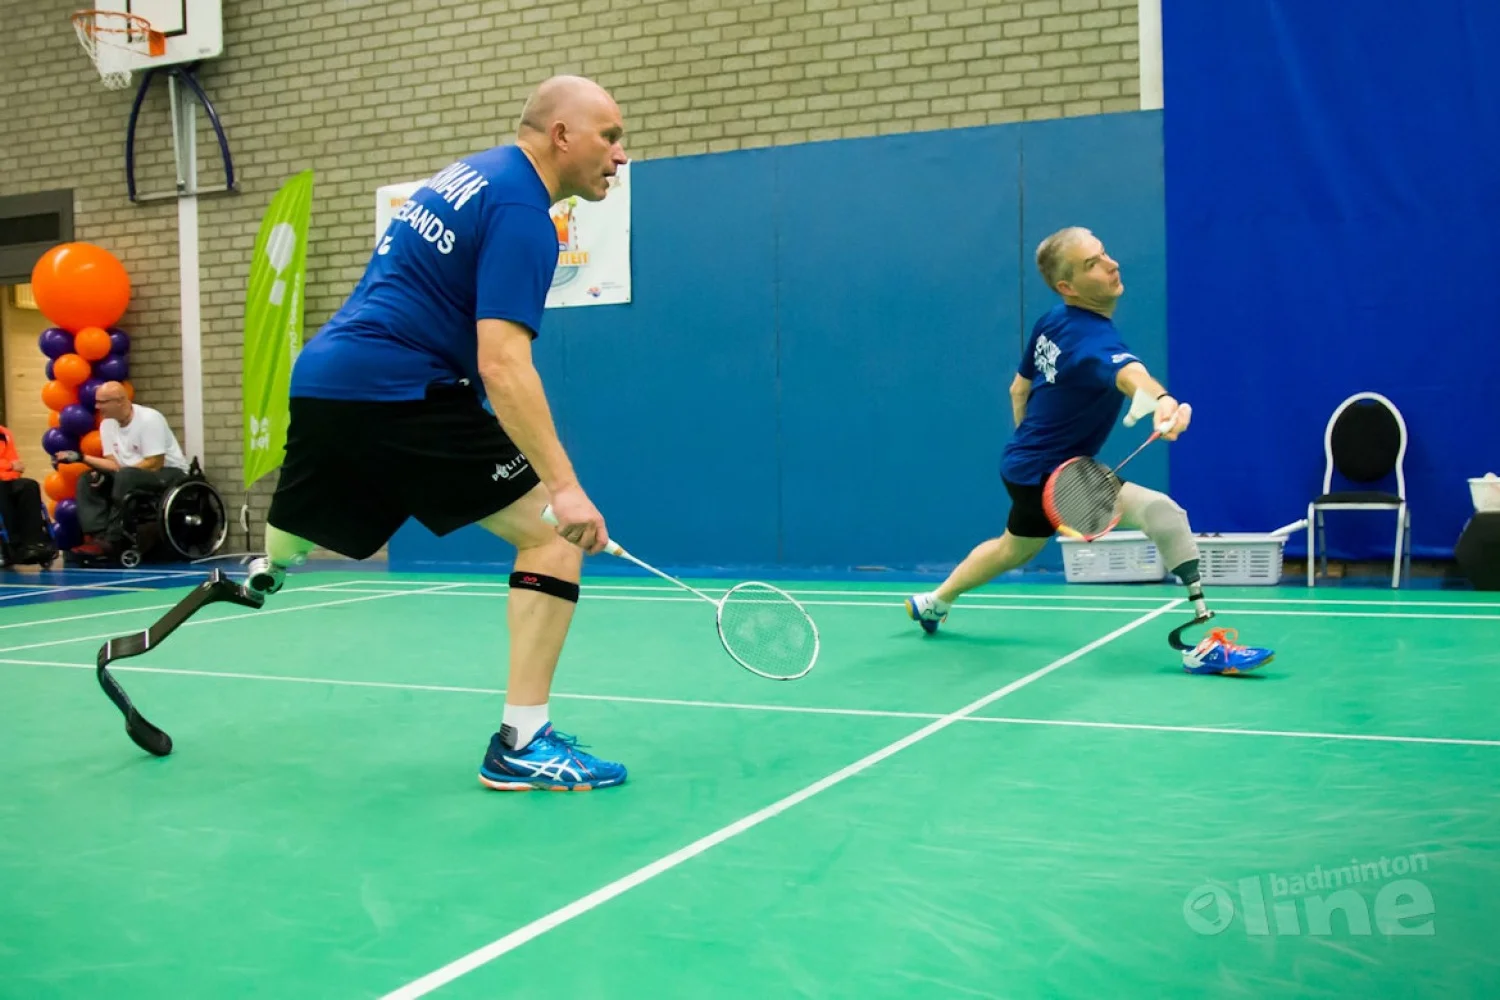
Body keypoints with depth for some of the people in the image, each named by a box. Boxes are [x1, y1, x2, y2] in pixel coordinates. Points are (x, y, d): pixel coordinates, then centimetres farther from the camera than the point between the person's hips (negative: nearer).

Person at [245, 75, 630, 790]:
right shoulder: (521, 211, -11)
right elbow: (502, 365, -22)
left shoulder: (469, 175, 18)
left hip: (320, 379, 10)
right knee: (553, 532, -8)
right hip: (396, 392, -10)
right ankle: (520, 744, -9)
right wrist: (564, 485, -27)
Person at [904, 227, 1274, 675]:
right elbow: (1130, 374, -52)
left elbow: (1019, 389, 12)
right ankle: (1201, 642, -27)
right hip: (1052, 476, -10)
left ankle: (933, 601, 59)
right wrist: (1163, 401, -72)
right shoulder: (1095, 342, -28)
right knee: (1161, 511, -24)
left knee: (1014, 549, 36)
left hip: (1025, 465, 10)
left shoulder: (1052, 321, -1)